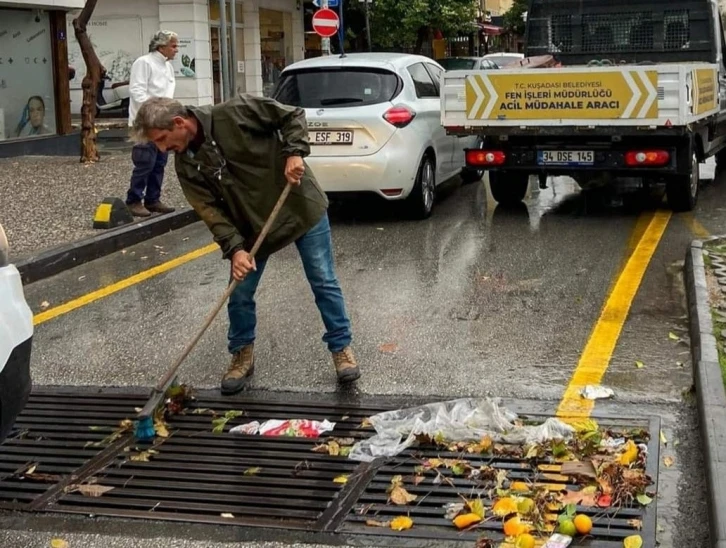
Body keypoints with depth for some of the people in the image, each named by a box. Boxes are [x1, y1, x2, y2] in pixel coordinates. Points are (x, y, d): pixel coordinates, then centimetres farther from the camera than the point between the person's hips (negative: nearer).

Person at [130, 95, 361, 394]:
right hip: (253, 226, 4)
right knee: (239, 295, 4)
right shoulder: (186, 165, -7)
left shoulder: (235, 112, -21)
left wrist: (294, 152, -26)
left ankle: (341, 347, 19)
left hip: (301, 206, -4)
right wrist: (235, 248, -24)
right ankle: (243, 355, 25)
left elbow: (293, 116, -12)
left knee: (324, 283, 3)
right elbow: (211, 210, -12)